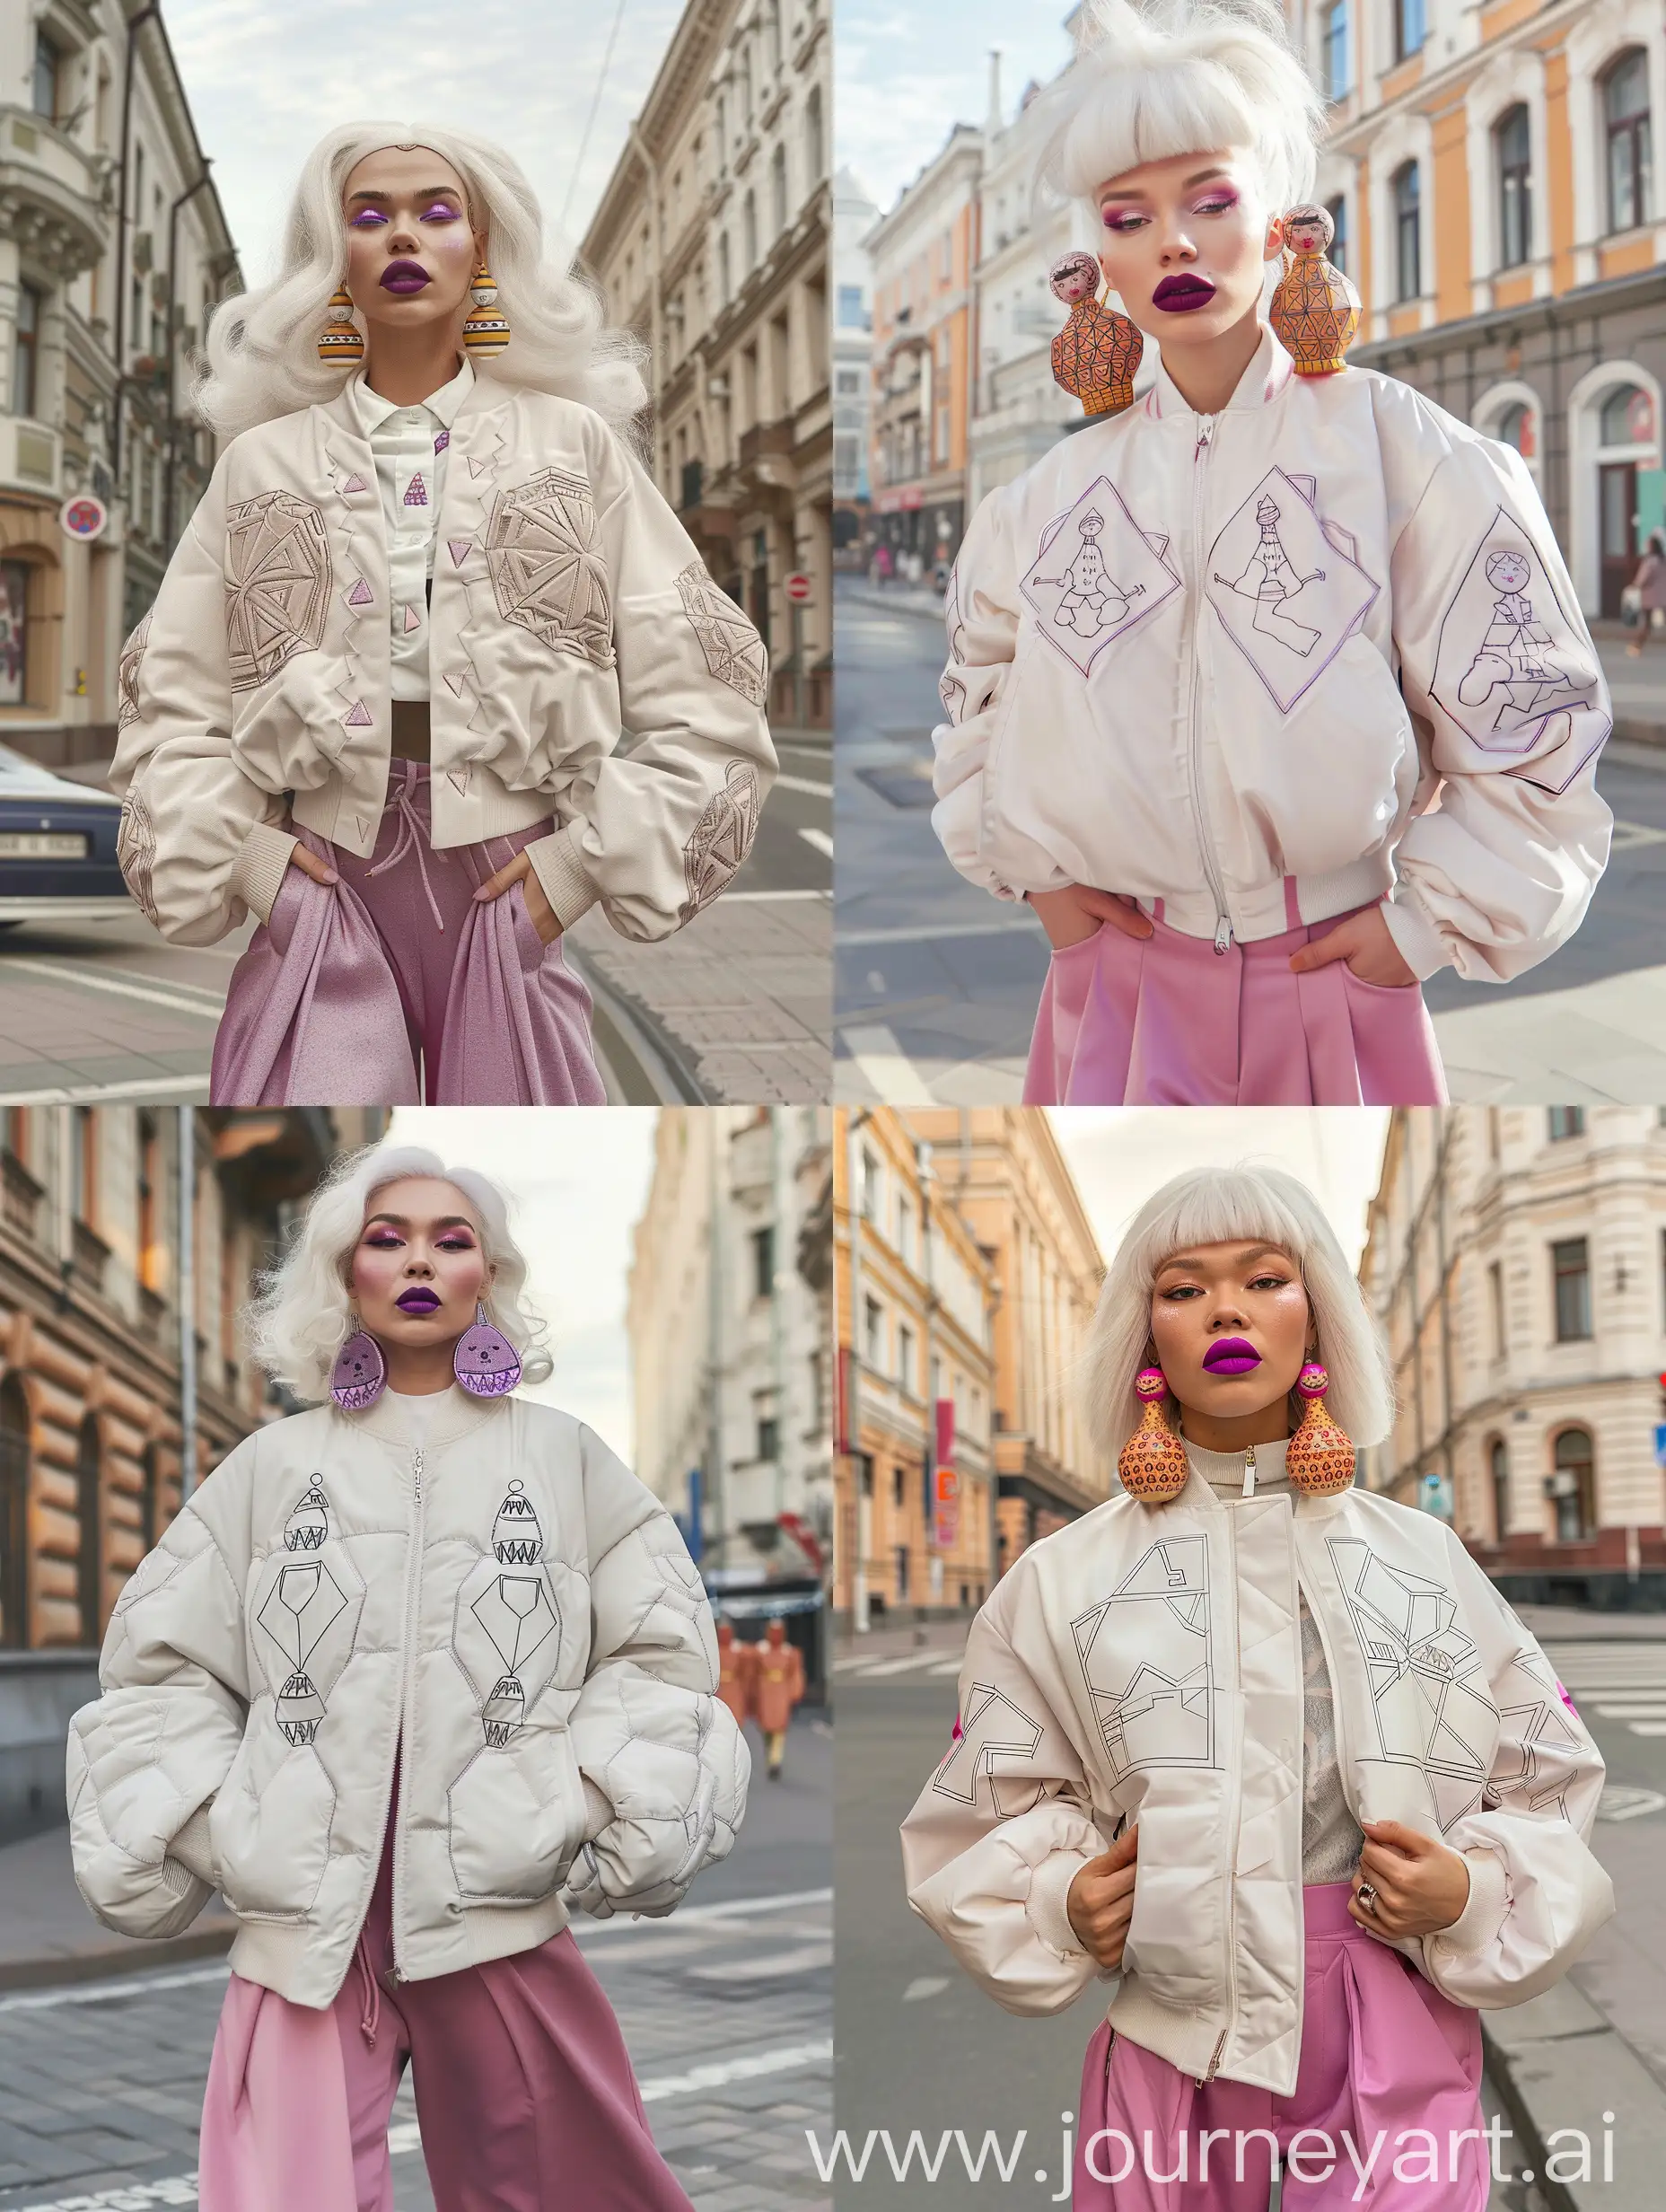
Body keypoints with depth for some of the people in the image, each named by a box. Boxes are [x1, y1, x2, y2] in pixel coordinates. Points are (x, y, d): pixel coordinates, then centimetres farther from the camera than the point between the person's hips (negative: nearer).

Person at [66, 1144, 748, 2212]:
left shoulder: (564, 1457, 9)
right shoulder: (273, 1465, 10)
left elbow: (661, 1652, 7)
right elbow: (161, 1667, 10)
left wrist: (574, 1812, -5)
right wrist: (223, 1833, -3)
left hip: (501, 1921, 0)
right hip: (304, 1927, 0)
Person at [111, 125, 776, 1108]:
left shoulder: (577, 448, 5)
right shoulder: (263, 463, 8)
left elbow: (709, 701, 2)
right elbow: (170, 709, 10)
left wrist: (587, 860, -5)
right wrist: (243, 859, -3)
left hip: (511, 904, 0)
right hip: (321, 892, 0)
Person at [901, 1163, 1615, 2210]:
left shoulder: (1424, 1557, 6)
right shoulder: (1065, 1576, 4)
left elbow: (1547, 1787, 9)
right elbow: (992, 1806, 8)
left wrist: (1470, 1893, -9)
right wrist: (1058, 1904, -10)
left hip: (1402, 2056, 0)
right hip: (1171, 2048, 0)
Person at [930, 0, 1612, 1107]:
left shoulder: (1408, 455, -9)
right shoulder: (1059, 488, 3)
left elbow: (1537, 722, -6)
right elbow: (981, 688, 20)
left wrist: (1430, 923, -5)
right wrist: (1028, 865, 10)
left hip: (1336, 987, -3)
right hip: (1120, 996, 3)